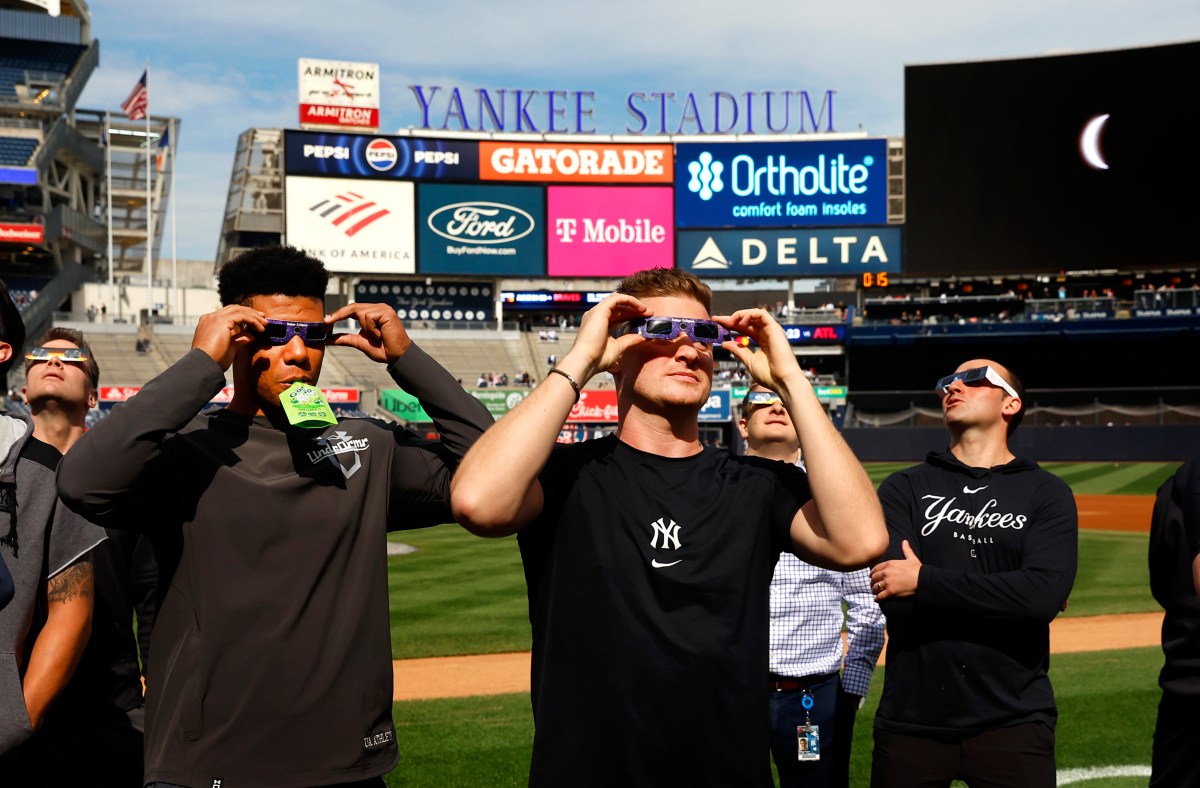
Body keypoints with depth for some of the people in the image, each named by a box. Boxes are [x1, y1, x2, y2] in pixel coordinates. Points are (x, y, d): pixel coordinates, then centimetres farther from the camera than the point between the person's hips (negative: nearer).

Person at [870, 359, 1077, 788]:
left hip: (1014, 724, -1)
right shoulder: (903, 488, 5)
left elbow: (1045, 596, -14)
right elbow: (896, 601, -9)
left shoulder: (1047, 493, 3)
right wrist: (1002, 596, -9)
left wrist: (925, 581, -12)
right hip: (912, 719, 1)